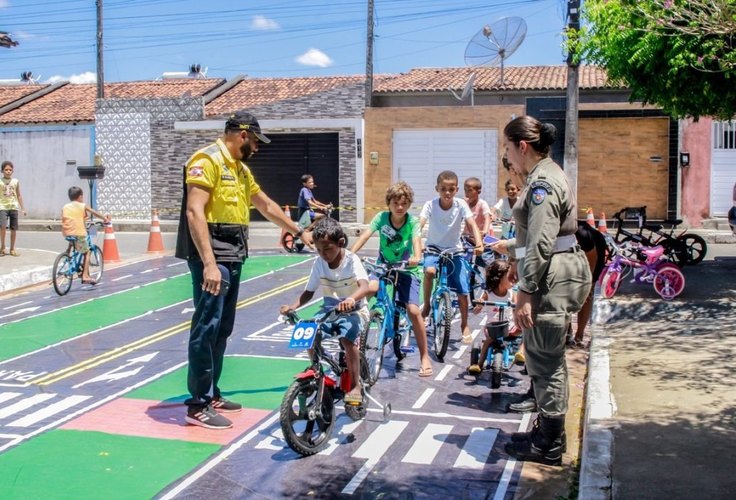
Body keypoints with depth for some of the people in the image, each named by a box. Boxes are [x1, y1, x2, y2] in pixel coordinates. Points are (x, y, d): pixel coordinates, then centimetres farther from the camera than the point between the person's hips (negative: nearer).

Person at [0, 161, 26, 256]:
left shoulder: (16, 181, 8)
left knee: (14, 229, 4)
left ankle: (12, 248, 17)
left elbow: (19, 196, 14)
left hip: (14, 207, 3)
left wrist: (23, 208, 12)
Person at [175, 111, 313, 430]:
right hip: (212, 256, -10)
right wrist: (209, 263, -28)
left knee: (223, 328, 13)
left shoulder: (240, 168, 19)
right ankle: (198, 406, -1)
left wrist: (299, 232, 36)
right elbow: (194, 212, -21)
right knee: (207, 327, -7)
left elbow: (266, 205, 31)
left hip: (233, 256, 10)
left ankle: (211, 394, 23)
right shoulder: (207, 160, -11)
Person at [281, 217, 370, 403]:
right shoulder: (319, 263, -5)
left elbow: (364, 286, -33)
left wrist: (351, 299, -55)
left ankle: (356, 386, -17)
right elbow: (309, 291, 1)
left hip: (354, 310, -4)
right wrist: (293, 306, -19)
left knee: (347, 338, -32)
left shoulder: (352, 260, -17)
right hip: (329, 308, 5)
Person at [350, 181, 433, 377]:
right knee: (369, 288, -30)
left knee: (413, 311, -14)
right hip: (384, 265, 2)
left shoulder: (412, 221, -12)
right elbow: (365, 235, -21)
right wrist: (350, 254, -36)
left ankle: (424, 357, 1)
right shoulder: (381, 217, -11)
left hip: (406, 269, -1)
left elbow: (416, 240, -27)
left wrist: (417, 257, -49)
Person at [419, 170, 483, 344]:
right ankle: (426, 305, -8)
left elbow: (472, 224, -22)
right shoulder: (430, 205, -16)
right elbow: (419, 225, -27)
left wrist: (479, 243, -40)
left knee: (462, 292, -3)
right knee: (429, 271, -34)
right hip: (434, 248, -1)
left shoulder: (461, 204, -13)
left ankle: (464, 326, 20)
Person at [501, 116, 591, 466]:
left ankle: (548, 447, 10)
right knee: (547, 360, 18)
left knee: (545, 361, -2)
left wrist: (525, 293, -22)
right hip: (557, 276, 11)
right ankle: (548, 433, 31)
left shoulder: (542, 182, -17)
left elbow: (540, 244, -23)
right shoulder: (545, 175, 16)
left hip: (552, 279, -11)